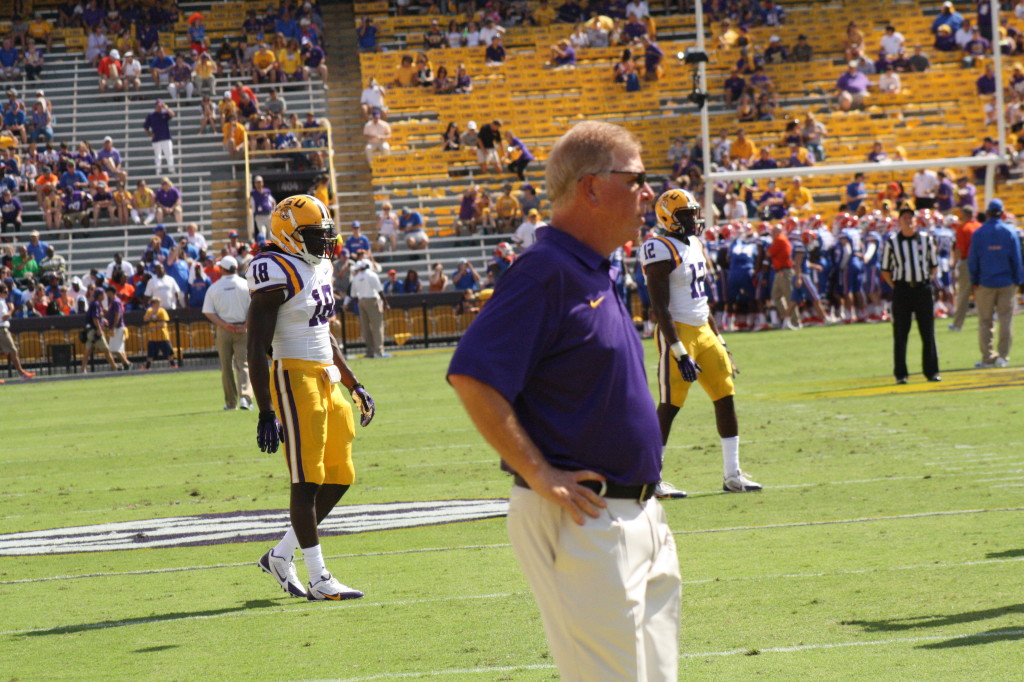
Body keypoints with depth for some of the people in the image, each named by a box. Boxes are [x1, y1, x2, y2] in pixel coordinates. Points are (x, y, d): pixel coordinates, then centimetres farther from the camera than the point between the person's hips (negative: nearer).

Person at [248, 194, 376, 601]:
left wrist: (354, 385, 24)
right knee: (307, 480, -5)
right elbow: (257, 349, -16)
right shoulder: (277, 274, -14)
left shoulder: (319, 269, 14)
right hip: (295, 379, -9)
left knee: (339, 477, 9)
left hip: (326, 378, 9)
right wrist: (266, 414, -21)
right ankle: (318, 579, 0)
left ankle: (281, 556, 20)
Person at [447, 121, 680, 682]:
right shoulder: (546, 271, -15)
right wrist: (540, 476, -20)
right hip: (584, 522, -10)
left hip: (638, 520, 10)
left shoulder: (594, 274, 16)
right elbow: (472, 378, -23)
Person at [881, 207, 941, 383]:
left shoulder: (926, 239, 7)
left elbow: (934, 265, 15)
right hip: (901, 289, -1)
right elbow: (885, 270, 7)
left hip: (923, 288, 1)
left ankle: (931, 372, 10)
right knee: (900, 334, 0)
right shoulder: (891, 242, 2)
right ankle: (900, 374, 6)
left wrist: (927, 281, 5)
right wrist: (895, 287, -1)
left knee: (928, 332, 4)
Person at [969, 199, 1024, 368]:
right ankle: (1003, 356, 0)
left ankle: (987, 357, 4)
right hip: (1007, 282, 0)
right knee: (1006, 319, 5)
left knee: (985, 322, 5)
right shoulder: (1010, 231, -3)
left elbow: (973, 260, 0)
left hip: (985, 284, 0)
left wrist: (974, 281, 9)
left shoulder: (978, 233, -3)